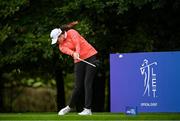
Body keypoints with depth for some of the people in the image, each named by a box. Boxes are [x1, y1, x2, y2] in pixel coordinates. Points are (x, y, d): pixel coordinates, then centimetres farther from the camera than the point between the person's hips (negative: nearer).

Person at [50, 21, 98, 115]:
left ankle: (88, 109, -11)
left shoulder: (71, 32, -1)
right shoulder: (61, 46, 9)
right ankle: (70, 107, 21)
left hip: (90, 56, -5)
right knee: (78, 86, 2)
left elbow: (77, 42, -20)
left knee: (87, 83, -11)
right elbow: (67, 50, -14)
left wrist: (77, 53, -38)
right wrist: (73, 54, -36)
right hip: (79, 61, 5)